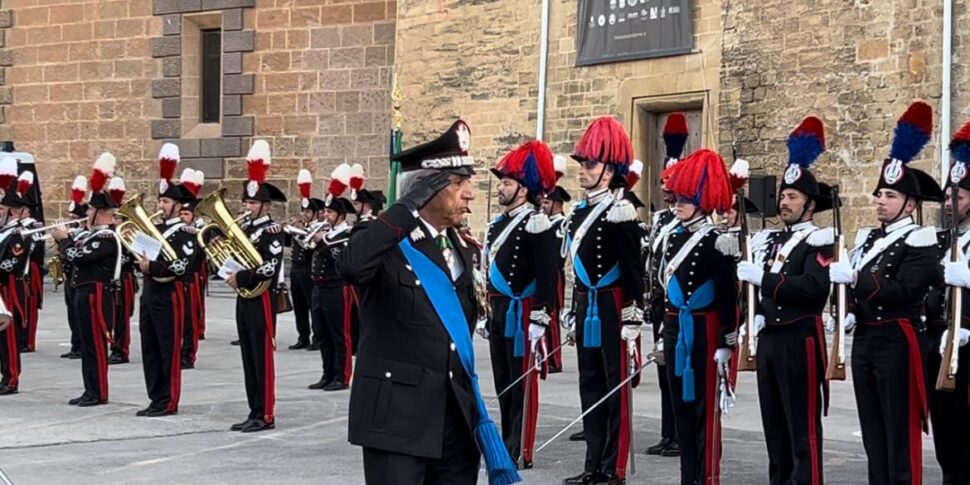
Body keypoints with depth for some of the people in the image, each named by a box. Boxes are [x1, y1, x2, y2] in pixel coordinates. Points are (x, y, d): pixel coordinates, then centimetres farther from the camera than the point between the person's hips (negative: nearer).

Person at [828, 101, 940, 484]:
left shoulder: (919, 243, -9)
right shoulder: (867, 238, 16)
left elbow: (901, 292, -23)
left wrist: (854, 277, -27)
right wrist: (851, 311, 5)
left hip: (897, 344, -8)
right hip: (864, 341, 8)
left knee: (900, 434, -4)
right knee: (873, 433, 12)